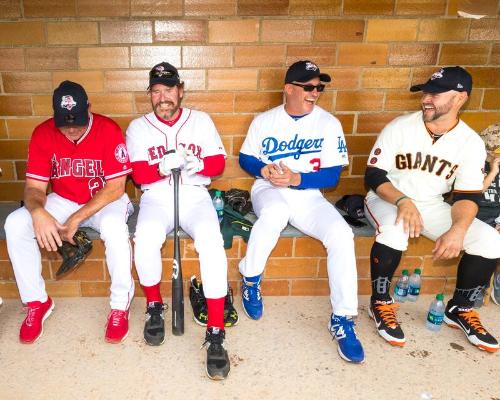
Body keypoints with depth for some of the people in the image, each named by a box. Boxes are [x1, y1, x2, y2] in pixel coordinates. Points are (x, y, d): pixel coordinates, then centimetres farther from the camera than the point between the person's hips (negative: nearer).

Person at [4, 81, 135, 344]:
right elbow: (34, 186, -7)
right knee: (15, 225, -18)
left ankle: (120, 306, -15)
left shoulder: (108, 130, -19)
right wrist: (38, 212, -32)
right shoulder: (43, 134, -9)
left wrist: (77, 218, -26)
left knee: (114, 226, -37)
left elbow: (115, 187, -19)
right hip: (62, 201, 4)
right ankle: (37, 302, 0)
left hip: (105, 201, -4)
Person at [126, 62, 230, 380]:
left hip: (195, 196, 0)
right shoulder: (139, 127, 9)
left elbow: (219, 162, 4)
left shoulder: (201, 121, 10)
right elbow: (138, 174, 0)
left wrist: (196, 164, -18)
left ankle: (216, 334, -23)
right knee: (145, 240, -33)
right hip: (156, 198, 1)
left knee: (212, 242, -31)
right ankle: (154, 306, -3)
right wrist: (162, 167, -22)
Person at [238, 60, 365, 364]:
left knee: (341, 235, -27)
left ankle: (343, 320, -12)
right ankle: (251, 280, -10)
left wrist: (296, 179, -19)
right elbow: (245, 158, 11)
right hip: (269, 190, -1)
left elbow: (333, 175, -3)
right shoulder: (265, 120, 5)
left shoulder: (329, 124, 0)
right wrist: (264, 170, -11)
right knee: (276, 212, -39)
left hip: (309, 195, 1)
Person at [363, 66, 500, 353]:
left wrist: (457, 230, -27)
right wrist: (402, 201, -31)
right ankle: (381, 302, -11)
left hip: (431, 206, 3)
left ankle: (460, 309, 9)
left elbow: (468, 195, -7)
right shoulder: (399, 128, -11)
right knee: (395, 230, -37)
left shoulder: (471, 143, -5)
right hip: (388, 201, -3)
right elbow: (374, 176, -12)